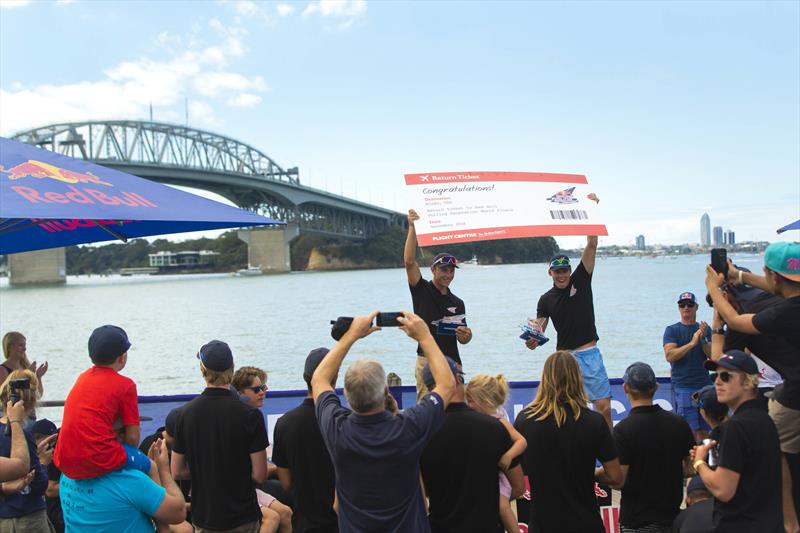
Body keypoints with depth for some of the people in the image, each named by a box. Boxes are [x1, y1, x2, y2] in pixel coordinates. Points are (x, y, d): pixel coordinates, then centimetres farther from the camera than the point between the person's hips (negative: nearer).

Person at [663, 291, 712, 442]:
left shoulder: (704, 329, 12)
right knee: (689, 431, -9)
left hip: (704, 385, 3)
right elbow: (669, 356, -11)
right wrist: (692, 343, -18)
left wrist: (703, 339, -14)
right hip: (682, 386, -3)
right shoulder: (672, 330, 4)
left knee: (704, 431, 4)